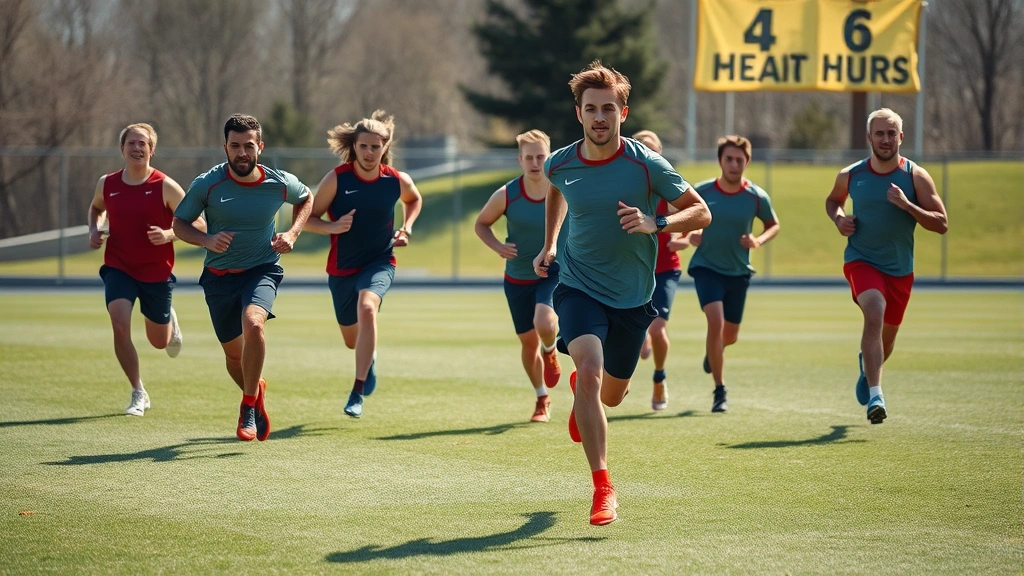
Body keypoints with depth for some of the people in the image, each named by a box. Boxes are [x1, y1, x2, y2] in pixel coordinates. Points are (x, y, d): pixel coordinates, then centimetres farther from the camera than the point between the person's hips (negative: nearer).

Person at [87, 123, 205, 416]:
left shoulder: (166, 187, -11)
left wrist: (168, 235, -24)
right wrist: (93, 231, 2)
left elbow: (197, 225, -7)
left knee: (159, 342, 11)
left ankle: (170, 322, 51)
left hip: (156, 272, -1)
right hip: (119, 268, 1)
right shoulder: (107, 184, -1)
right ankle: (138, 393, -7)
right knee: (120, 325, -22)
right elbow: (95, 208, 23)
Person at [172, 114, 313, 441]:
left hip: (263, 270, -2)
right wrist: (207, 240, -20)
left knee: (253, 323, -31)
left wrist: (293, 233, -3)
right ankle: (255, 391, 46)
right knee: (234, 353, 10)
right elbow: (179, 223, -1)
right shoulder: (207, 184, -12)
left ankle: (249, 407, -16)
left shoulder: (281, 183, -9)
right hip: (219, 276, 2)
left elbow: (306, 199, 14)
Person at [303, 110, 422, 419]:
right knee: (352, 341, 15)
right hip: (341, 268, 1)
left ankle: (358, 393, -29)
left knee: (367, 308, -33)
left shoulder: (398, 181, -7)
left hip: (379, 263, -1)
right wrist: (332, 227, -26)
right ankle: (370, 355, 57)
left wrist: (406, 227, 1)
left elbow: (414, 199, 18)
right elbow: (308, 218, -6)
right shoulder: (336, 179, -12)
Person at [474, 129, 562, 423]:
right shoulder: (506, 195, -12)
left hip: (555, 272, -2)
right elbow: (481, 224, 3)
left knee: (544, 323, -28)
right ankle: (542, 399, 34)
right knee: (528, 341, 11)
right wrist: (497, 246, -15)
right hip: (518, 278, 2)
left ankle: (550, 352, 10)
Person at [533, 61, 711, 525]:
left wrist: (655, 223, -26)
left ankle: (579, 389, 57)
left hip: (632, 296, 1)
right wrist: (549, 244, 16)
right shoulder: (559, 165, -8)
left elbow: (701, 212, -9)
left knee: (610, 396, 16)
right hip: (579, 287, -1)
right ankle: (602, 487, -24)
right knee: (590, 369, -27)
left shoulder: (647, 165, -15)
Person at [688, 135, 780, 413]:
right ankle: (719, 391, -12)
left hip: (738, 272, 3)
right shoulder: (702, 191, -11)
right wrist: (690, 234, -15)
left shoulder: (757, 197, -9)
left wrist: (759, 240, -14)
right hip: (706, 267, -3)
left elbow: (774, 225, 7)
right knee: (715, 322, -22)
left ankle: (713, 350, 53)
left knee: (730, 335, 13)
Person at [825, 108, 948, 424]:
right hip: (861, 260, -2)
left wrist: (907, 205, -25)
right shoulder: (850, 175, -4)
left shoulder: (916, 176, -8)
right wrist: (839, 219, -5)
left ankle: (867, 363, 54)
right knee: (874, 313, -29)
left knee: (887, 335, 16)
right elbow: (832, 200, 18)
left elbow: (941, 224, -11)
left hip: (900, 268, 2)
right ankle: (875, 396, -34)